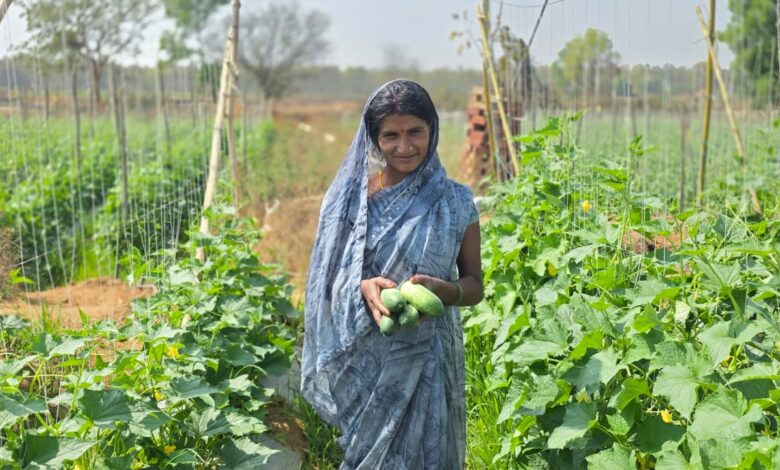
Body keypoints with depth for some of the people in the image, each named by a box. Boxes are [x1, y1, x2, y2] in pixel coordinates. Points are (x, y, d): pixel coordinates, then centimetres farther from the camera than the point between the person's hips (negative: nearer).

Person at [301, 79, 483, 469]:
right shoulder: (352, 195, -2)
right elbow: (329, 278, 2)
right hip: (365, 356, 1)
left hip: (425, 357, 0)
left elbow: (474, 286, 2)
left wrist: (441, 289, -18)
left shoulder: (454, 202, -3)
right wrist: (363, 287, -18)